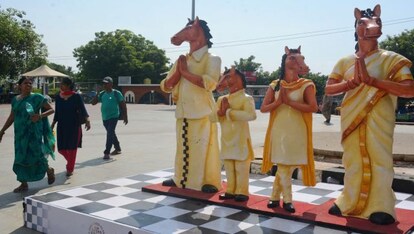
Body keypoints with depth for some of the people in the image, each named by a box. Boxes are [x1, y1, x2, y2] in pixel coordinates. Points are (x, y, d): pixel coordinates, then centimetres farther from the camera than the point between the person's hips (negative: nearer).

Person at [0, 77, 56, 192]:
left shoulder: (37, 97, -3)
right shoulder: (15, 100, 10)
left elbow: (51, 109, -2)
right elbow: (11, 118, 16)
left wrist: (40, 116, -19)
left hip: (34, 132, -5)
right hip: (20, 132, 5)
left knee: (35, 154, -4)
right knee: (21, 157, 4)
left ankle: (49, 170, 25)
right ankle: (24, 184, 13)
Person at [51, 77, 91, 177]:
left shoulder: (76, 97, -7)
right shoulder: (58, 97, 4)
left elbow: (83, 110, -12)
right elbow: (57, 113, 12)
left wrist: (87, 120, -28)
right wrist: (53, 125, 12)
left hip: (74, 125, -4)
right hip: (62, 126, 4)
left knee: (72, 148, 1)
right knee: (61, 149, 5)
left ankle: (70, 169, 17)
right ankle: (70, 162, 34)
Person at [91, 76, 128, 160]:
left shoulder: (116, 93, -7)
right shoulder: (102, 94, 8)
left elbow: (123, 104, -5)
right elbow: (93, 103, 8)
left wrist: (125, 117, -8)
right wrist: (97, 95, -8)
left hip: (113, 117, -7)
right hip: (105, 118, 7)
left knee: (110, 134, -15)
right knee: (111, 134, 18)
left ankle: (107, 153, -14)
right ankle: (118, 148, 36)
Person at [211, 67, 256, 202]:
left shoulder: (246, 98, -10)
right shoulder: (222, 99, 10)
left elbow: (251, 115, -28)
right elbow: (212, 117, 5)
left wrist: (229, 111, -24)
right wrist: (220, 112, -18)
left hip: (240, 140, -6)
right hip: (226, 141, 6)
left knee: (241, 168, 1)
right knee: (229, 168, 14)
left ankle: (242, 192, 11)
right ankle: (230, 191, 24)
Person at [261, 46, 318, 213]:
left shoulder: (306, 85, -1)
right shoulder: (275, 85, 7)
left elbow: (313, 107, -14)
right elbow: (263, 108, 5)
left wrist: (289, 102, -15)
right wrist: (278, 102, -12)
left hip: (297, 132, -1)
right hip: (279, 130, 1)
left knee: (287, 166, 3)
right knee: (283, 165, 4)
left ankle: (276, 196, 21)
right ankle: (287, 199, 20)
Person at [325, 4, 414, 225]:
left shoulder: (390, 59, -1)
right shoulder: (345, 61, 9)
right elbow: (328, 89, 6)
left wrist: (372, 80, -20)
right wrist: (350, 82, -13)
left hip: (378, 117, -3)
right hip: (351, 117, 3)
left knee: (379, 160, -4)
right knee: (353, 161, 8)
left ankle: (380, 207, 5)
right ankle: (350, 203, 17)